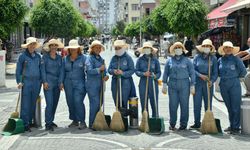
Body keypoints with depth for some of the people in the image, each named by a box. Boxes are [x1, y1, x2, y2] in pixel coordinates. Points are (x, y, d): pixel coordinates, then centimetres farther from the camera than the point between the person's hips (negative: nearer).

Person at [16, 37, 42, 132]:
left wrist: (41, 81, 11)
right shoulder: (23, 56, -1)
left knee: (33, 103, 8)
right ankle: (24, 124, -4)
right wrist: (19, 82, -8)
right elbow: (18, 70, 0)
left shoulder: (38, 56, 12)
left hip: (36, 82, 4)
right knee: (26, 104, -6)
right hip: (26, 82, -4)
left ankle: (30, 121, 18)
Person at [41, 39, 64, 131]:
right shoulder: (45, 57, 1)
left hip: (57, 82, 5)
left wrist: (61, 82, 2)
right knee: (49, 103, -12)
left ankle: (51, 121, 21)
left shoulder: (59, 58, 12)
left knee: (55, 103, 8)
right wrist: (44, 81, -9)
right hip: (48, 82, -5)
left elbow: (61, 70, 10)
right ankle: (48, 124, -8)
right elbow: (43, 69, -2)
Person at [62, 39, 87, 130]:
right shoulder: (65, 59, 13)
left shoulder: (83, 58, 1)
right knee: (70, 102, 7)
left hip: (79, 83, -5)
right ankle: (74, 120, 20)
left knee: (78, 101, -14)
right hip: (68, 84, 5)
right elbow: (63, 71, 17)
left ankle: (82, 121, -6)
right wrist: (62, 82, 9)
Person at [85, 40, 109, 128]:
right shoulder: (90, 58, -5)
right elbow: (89, 70, -17)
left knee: (100, 103, 9)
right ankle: (92, 124, -2)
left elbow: (103, 70, 15)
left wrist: (105, 76, -5)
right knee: (95, 104, -10)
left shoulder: (101, 59, 17)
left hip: (100, 84, 7)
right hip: (92, 84, -7)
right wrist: (99, 69, -25)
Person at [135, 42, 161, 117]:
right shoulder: (140, 60, 7)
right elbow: (136, 71, 5)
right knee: (144, 103, 4)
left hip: (153, 83, -1)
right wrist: (144, 74, -13)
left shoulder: (155, 60, 5)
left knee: (154, 103, -1)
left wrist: (155, 76, -16)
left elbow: (159, 72, 5)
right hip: (143, 83, 1)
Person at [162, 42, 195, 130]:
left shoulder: (187, 60, 5)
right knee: (173, 105, 2)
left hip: (184, 85, -1)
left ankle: (183, 124, 10)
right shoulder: (169, 61, 9)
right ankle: (172, 124, 13)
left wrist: (192, 86, -1)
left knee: (184, 105, 0)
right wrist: (164, 85, 7)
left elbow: (192, 73, 4)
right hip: (172, 84, 1)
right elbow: (166, 73, 12)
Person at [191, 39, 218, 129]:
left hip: (208, 84, 0)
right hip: (197, 83, 0)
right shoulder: (197, 57, 2)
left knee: (208, 104, 5)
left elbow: (215, 72, 1)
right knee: (197, 104, 3)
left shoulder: (213, 58, 2)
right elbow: (193, 69, 1)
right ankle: (197, 123, 12)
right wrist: (201, 75, -14)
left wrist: (212, 81, -15)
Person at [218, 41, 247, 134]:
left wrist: (236, 77, 7)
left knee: (235, 107, -3)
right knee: (229, 107, 11)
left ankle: (236, 127, 2)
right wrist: (223, 77, 9)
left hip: (234, 85, -4)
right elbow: (217, 72, 21)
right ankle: (231, 125, 20)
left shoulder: (236, 59, -4)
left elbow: (243, 71, -4)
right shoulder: (220, 60, 8)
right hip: (223, 85, 4)